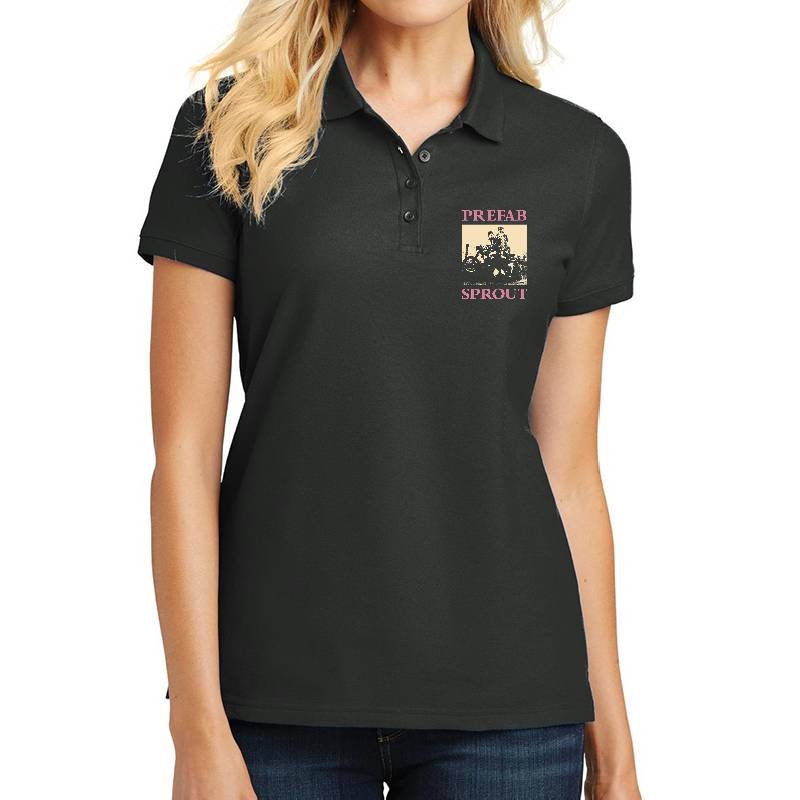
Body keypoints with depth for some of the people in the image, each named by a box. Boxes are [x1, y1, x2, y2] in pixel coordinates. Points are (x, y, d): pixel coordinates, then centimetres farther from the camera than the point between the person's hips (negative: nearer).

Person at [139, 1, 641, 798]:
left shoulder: (581, 156, 3)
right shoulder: (231, 131, -2)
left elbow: (569, 469, 6)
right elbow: (184, 449, -4)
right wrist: (199, 731, -10)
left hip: (503, 700, 1)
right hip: (282, 694, -1)